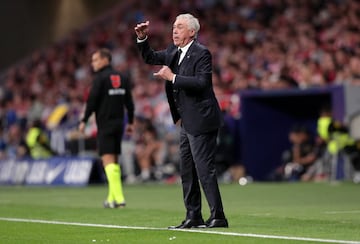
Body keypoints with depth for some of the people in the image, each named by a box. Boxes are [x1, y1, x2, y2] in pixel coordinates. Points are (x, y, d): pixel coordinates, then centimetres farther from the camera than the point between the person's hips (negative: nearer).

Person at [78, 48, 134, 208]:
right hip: (119, 122, 7)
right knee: (114, 161, 15)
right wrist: (130, 122, 19)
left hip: (105, 124, -7)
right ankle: (112, 198, 18)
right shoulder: (121, 78, 12)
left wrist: (84, 121, -6)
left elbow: (92, 101, -12)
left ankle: (119, 198, -20)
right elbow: (129, 102, 14)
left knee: (108, 160, -10)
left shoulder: (101, 78, -9)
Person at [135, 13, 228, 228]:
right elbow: (150, 58, 23)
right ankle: (193, 217, 18)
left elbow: (202, 82, -24)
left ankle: (218, 216, -6)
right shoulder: (174, 52, 12)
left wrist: (172, 77, -22)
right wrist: (142, 39, 7)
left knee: (204, 169, -10)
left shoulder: (201, 53, -14)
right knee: (187, 171, 12)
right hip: (188, 122, 10)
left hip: (201, 121, -10)